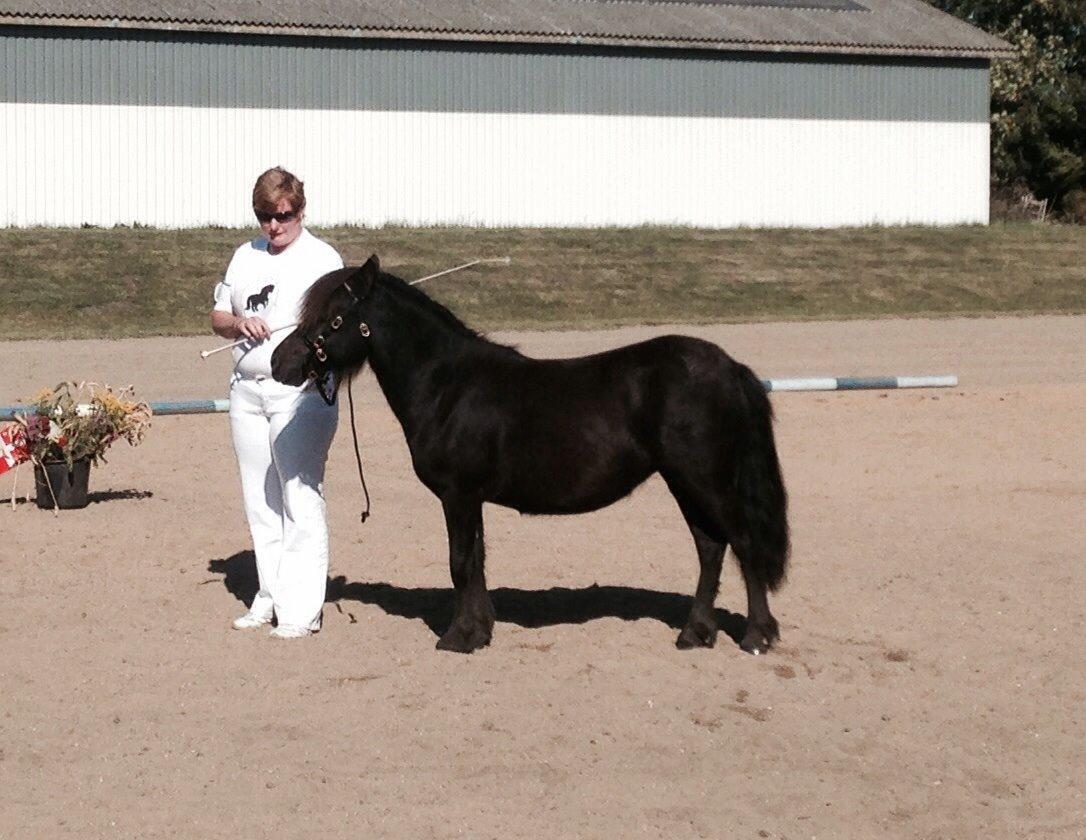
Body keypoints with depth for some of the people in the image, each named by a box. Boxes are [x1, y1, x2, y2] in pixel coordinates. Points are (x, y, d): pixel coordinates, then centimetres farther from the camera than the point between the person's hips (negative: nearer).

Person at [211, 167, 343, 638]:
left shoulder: (322, 259, -2)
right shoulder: (246, 257, 15)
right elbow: (218, 317, 19)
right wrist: (239, 323, -4)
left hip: (300, 391, -6)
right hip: (247, 390, 6)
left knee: (300, 498, -8)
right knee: (259, 501, 10)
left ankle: (301, 609, -7)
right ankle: (270, 598, 19)